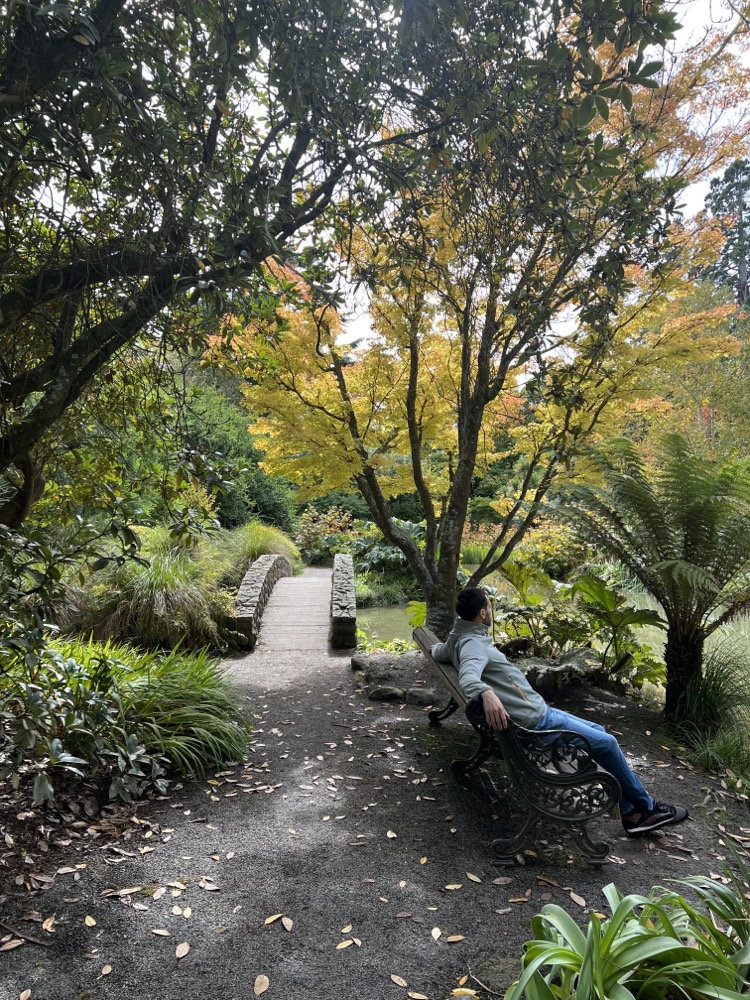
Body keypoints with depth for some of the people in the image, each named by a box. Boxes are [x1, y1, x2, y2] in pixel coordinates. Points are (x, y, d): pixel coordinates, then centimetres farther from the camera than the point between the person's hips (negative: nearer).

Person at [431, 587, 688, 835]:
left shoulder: (459, 637, 6)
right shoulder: (472, 643, -23)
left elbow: (437, 651, 23)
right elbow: (468, 677, -43)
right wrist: (485, 692, -61)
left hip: (536, 710, 11)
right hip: (533, 721, -11)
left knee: (598, 731, 19)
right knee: (607, 743, -1)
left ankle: (628, 811, 22)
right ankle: (646, 808, 20)